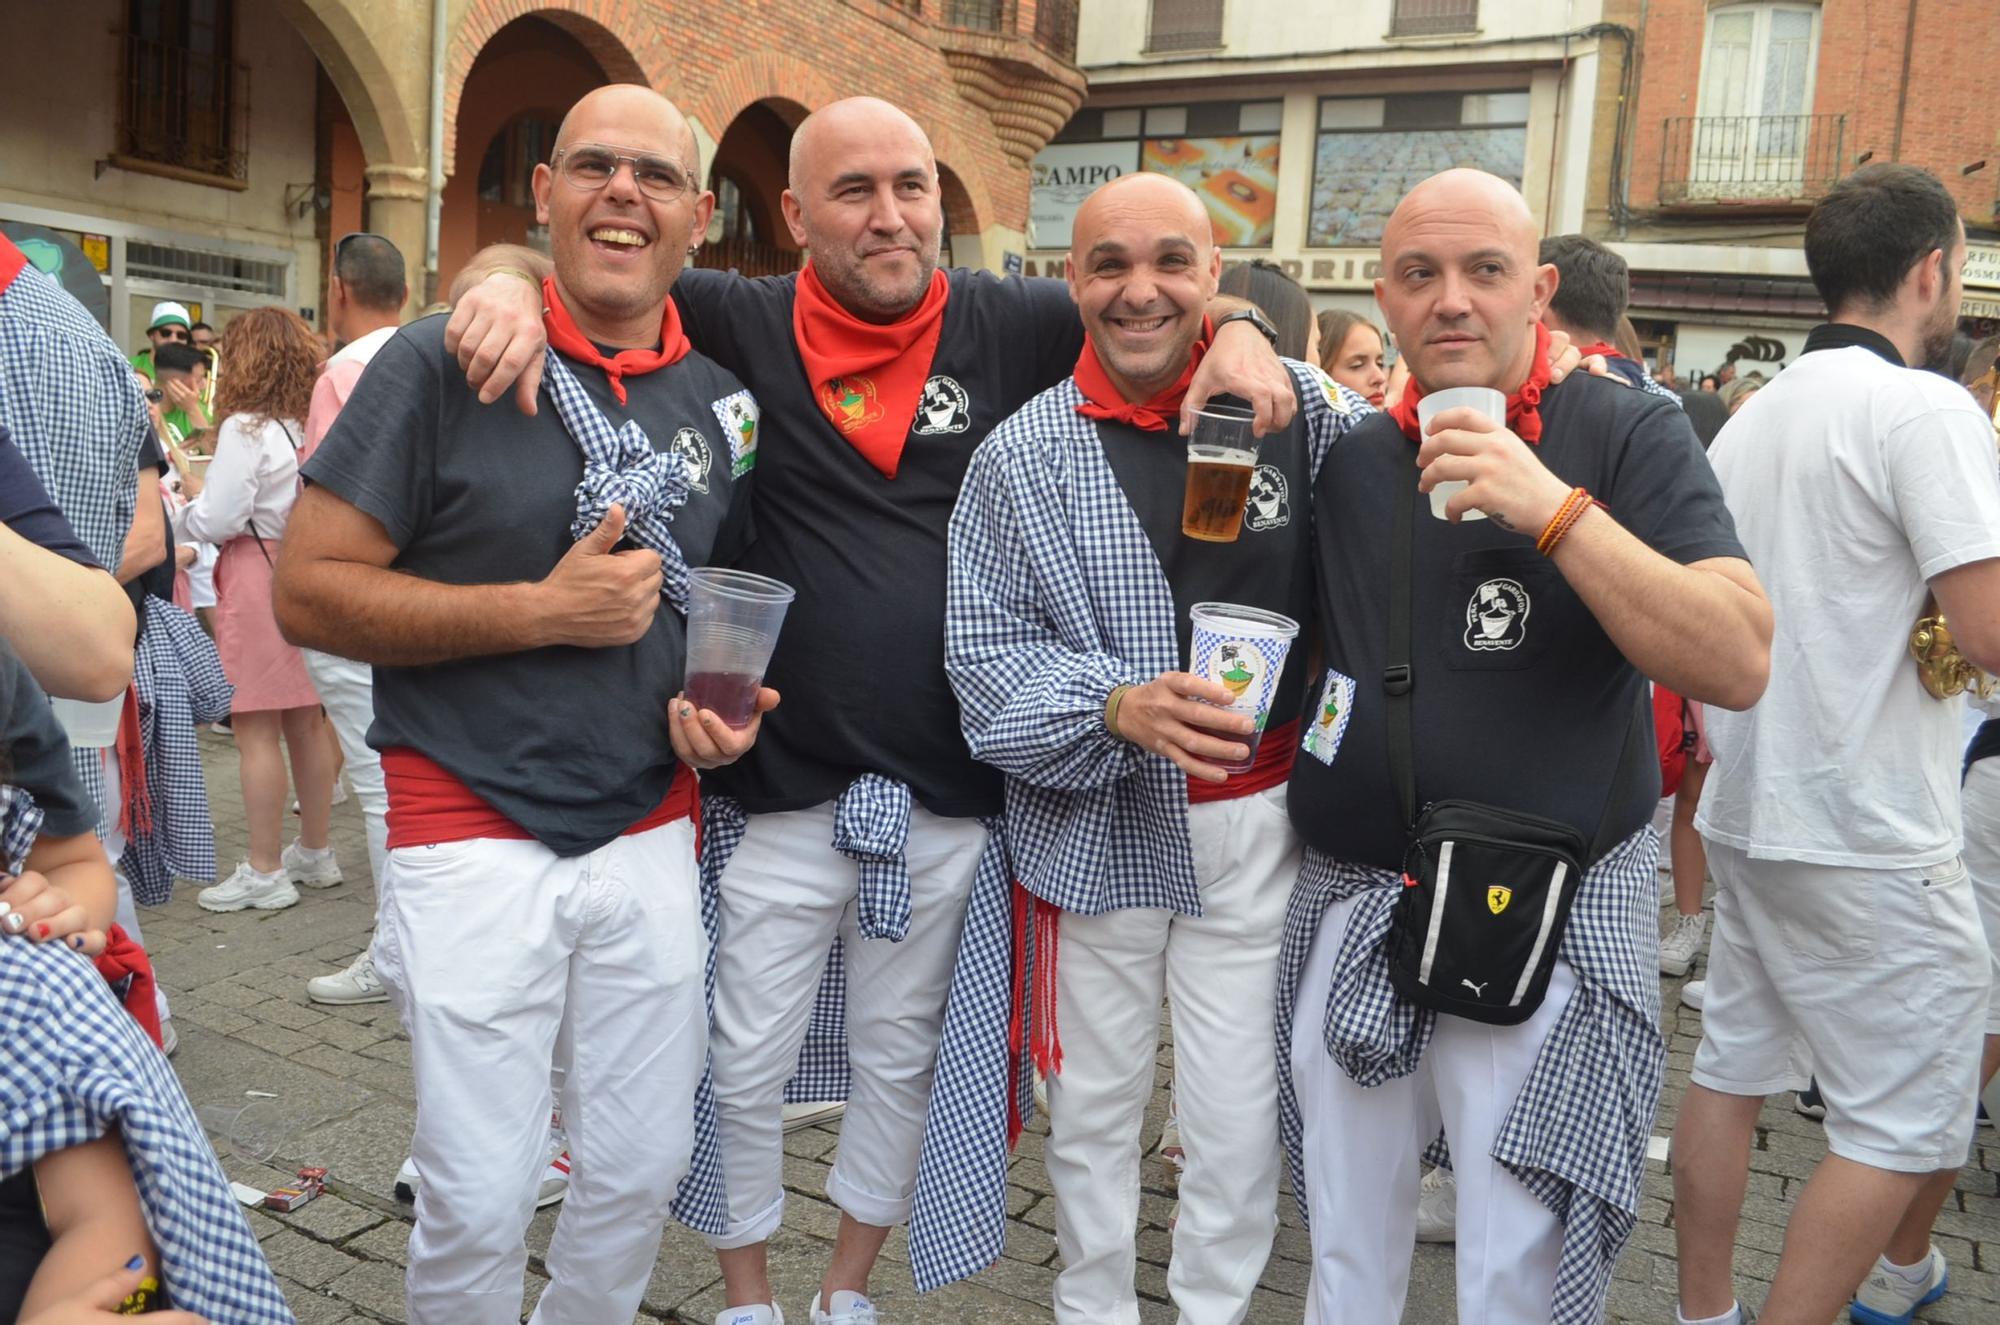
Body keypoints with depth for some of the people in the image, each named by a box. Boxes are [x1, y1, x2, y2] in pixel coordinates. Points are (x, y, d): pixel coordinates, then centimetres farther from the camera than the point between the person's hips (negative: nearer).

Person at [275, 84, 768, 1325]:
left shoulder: (723, 398, 6)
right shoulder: (440, 362, -8)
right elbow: (311, 589, -10)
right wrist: (545, 612, -18)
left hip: (654, 837, 4)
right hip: (474, 839, -4)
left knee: (645, 1168, 15)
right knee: (481, 1202, 4)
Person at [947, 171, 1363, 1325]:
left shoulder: (1300, 407, -3)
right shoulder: (1022, 452, -2)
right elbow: (985, 648, -6)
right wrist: (1119, 708, -22)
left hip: (1255, 821, 0)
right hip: (1094, 827, 1)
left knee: (1240, 1116, 8)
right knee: (1094, 1101, 17)